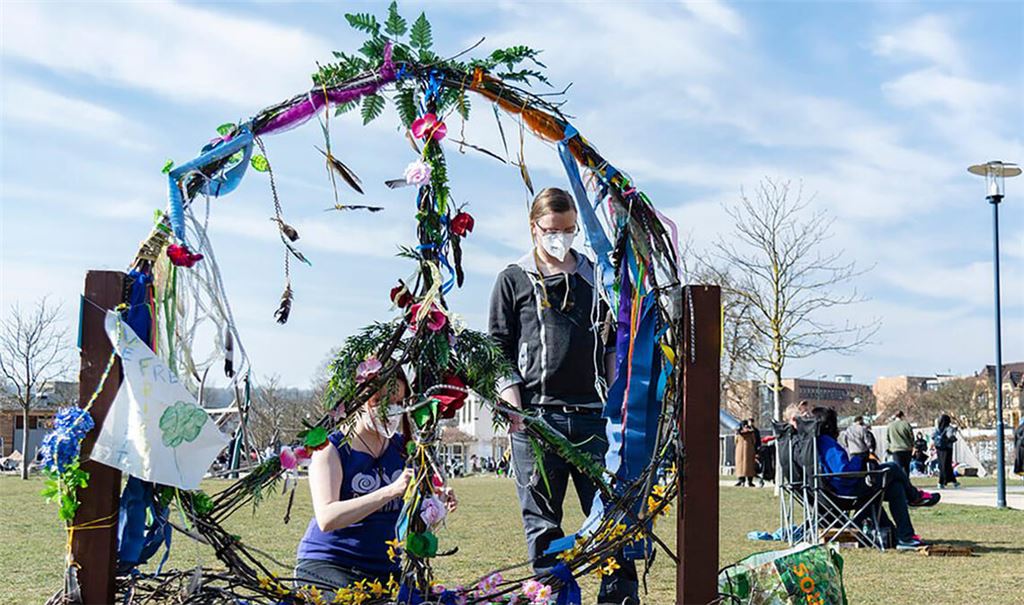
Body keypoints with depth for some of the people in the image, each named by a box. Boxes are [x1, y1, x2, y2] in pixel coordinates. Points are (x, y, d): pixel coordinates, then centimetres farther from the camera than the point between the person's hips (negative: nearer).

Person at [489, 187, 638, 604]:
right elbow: (499, 351, 3)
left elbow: (612, 345, 20)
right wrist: (514, 410, -7)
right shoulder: (514, 280, 8)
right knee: (542, 522, 3)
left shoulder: (595, 277, 17)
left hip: (592, 414, 2)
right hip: (536, 414, -2)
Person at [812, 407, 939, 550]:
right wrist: (859, 459, -14)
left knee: (896, 488, 14)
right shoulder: (828, 444, -24)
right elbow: (843, 471, -31)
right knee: (892, 468, 5)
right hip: (852, 489, -10)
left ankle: (905, 537, 14)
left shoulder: (818, 442, 8)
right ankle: (915, 496, 36)